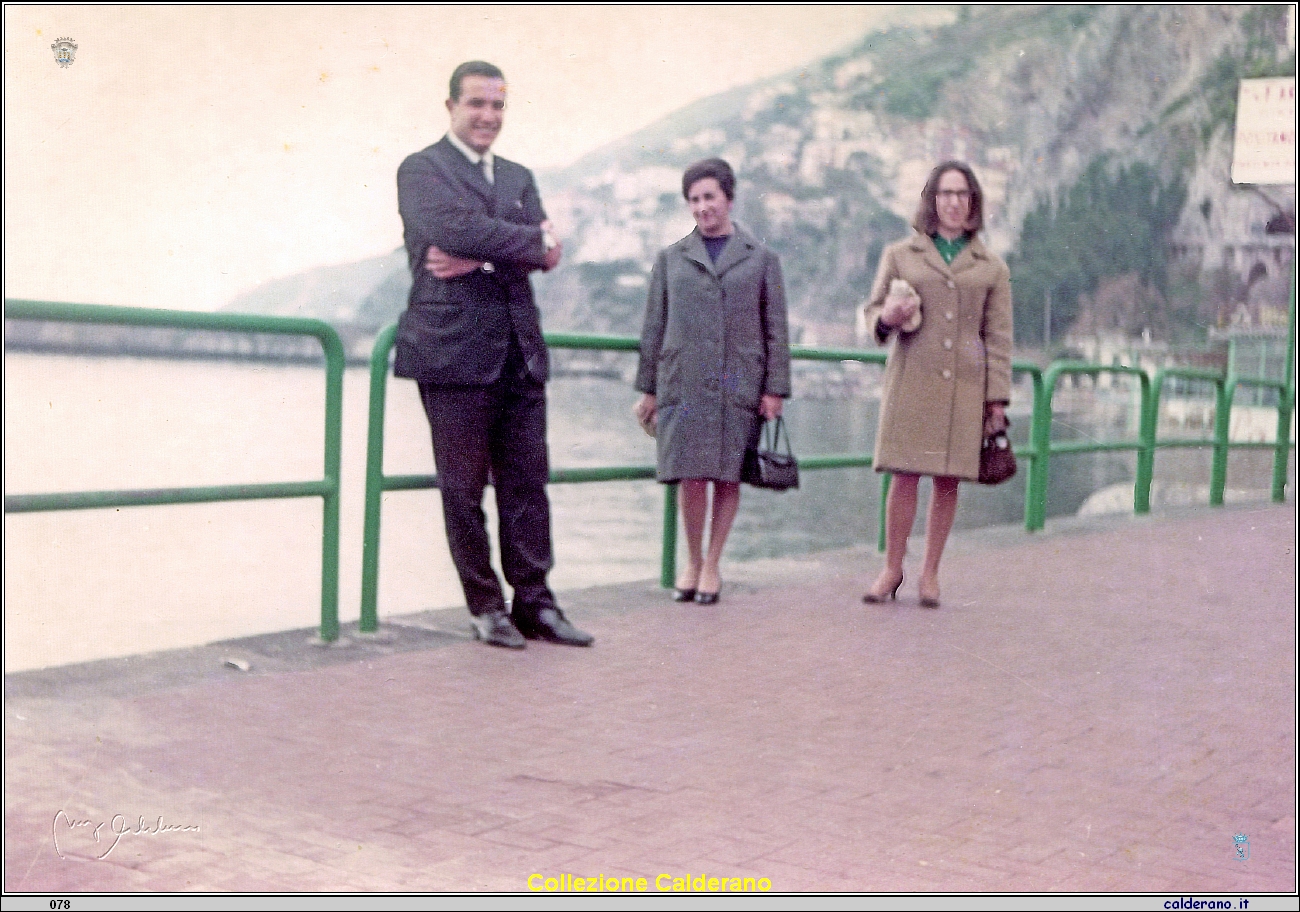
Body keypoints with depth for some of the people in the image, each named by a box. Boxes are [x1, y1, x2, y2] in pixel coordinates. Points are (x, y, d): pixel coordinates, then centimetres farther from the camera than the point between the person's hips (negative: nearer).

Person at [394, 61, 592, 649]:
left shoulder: (518, 177, 19)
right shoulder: (422, 170, 3)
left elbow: (544, 254, 3)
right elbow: (456, 228, -17)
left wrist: (480, 258, -13)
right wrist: (533, 242, -7)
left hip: (520, 352, 5)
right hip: (454, 351, -5)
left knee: (527, 484, 6)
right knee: (464, 489, 1)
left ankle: (534, 603, 12)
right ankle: (486, 607, 10)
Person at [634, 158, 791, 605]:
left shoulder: (761, 258, 8)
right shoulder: (671, 258, 11)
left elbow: (776, 329, 7)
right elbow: (654, 326, 12)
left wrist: (775, 388, 0)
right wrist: (648, 388, 9)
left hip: (740, 385, 0)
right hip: (683, 383, 0)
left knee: (728, 477, 2)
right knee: (691, 476, -5)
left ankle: (712, 564, 17)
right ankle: (692, 561, 14)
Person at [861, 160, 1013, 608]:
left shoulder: (992, 269, 11)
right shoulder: (899, 255, 10)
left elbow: (998, 337, 9)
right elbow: (872, 310, 13)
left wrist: (998, 399, 3)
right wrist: (886, 318, -12)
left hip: (964, 385, 1)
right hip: (910, 378, -1)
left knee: (948, 479, 2)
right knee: (904, 474, -4)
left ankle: (930, 573, 14)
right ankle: (892, 569, 9)